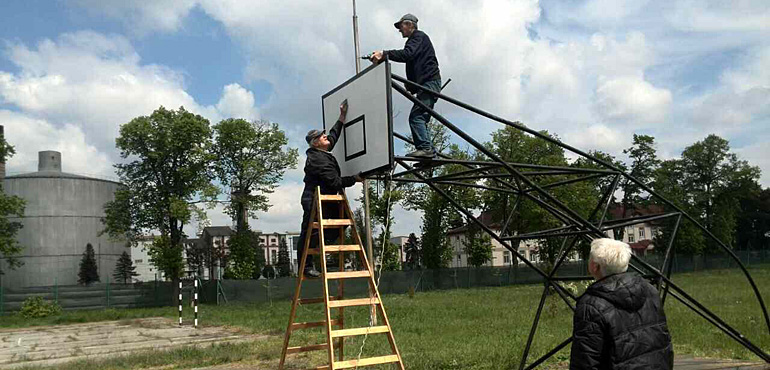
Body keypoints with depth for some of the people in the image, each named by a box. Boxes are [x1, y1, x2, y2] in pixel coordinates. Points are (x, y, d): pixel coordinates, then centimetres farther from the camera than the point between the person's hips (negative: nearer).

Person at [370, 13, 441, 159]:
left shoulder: (419, 36, -2)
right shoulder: (414, 40, 30)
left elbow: (407, 54, -22)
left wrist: (384, 54, -30)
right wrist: (411, 88, 10)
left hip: (429, 82, -10)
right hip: (426, 84, 10)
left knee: (416, 116, -19)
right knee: (420, 118, 7)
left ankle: (425, 148, -25)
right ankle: (428, 151, 5)